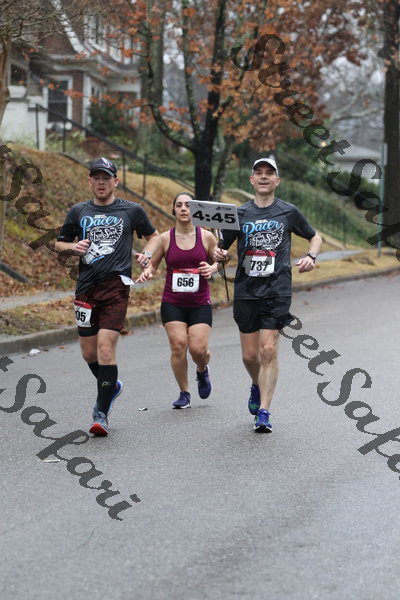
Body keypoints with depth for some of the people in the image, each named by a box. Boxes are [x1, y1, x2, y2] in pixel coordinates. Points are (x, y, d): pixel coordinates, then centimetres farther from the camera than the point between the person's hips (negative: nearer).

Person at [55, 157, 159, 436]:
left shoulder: (131, 211, 6)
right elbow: (59, 243, 19)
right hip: (86, 287, 4)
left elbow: (155, 235, 20)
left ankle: (102, 413, -10)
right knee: (89, 351, 9)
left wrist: (147, 254, 0)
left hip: (116, 287, -4)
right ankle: (111, 386, 38)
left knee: (106, 345, -15)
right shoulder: (78, 212, 11)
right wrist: (72, 247, -3)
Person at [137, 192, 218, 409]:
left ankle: (202, 371, 27)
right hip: (172, 303, 0)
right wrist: (147, 272, -13)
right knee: (178, 345, -12)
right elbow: (153, 264, 10)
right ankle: (184, 393, 7)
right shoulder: (165, 238, 0)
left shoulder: (206, 236, 0)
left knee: (198, 349, -11)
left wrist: (212, 268, -10)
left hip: (200, 303, 0)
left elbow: (219, 261, 13)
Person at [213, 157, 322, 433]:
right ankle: (257, 386, 40)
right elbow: (221, 247, 12)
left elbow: (315, 237, 17)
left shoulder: (288, 212, 4)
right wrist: (219, 254, -11)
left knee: (269, 349, -12)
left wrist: (311, 257, -3)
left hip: (277, 289, -2)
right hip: (246, 289, 2)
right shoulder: (239, 213, 7)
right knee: (250, 354, 6)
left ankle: (264, 412, -7)